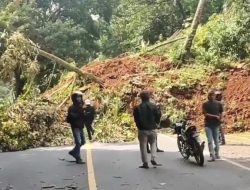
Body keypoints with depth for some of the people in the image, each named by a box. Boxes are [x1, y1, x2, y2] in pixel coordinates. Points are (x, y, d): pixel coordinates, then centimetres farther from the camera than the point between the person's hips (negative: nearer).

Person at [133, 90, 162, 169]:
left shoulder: (137, 108, -7)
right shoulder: (153, 106, -5)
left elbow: (136, 119, -1)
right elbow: (158, 116, -1)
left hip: (142, 129, -1)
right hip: (152, 129, 1)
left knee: (143, 146, 5)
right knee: (153, 143, 17)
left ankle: (145, 163, 4)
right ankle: (153, 159, 2)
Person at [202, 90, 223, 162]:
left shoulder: (218, 104, 5)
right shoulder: (205, 104, -2)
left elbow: (221, 113, 13)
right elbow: (205, 114, -10)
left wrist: (219, 119, -5)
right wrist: (215, 116, -14)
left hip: (216, 124, 2)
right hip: (208, 124, -2)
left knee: (216, 140, 9)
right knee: (210, 141, -4)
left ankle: (216, 154, 22)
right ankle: (212, 156, -4)